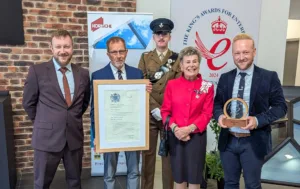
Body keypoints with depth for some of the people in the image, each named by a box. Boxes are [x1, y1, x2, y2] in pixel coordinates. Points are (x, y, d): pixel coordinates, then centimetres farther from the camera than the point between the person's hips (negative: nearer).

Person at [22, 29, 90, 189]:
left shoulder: (83, 73, 2)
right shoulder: (37, 71, -7)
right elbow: (28, 103, 1)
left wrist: (73, 120, 11)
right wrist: (43, 122, 5)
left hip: (74, 136, 3)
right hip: (47, 136, -2)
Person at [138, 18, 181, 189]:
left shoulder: (177, 59, 5)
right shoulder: (145, 57, 7)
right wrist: (154, 108, -11)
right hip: (149, 114, 1)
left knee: (169, 153, 8)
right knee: (148, 153, 8)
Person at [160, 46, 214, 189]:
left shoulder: (207, 86, -1)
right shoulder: (172, 84, 1)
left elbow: (207, 114, -4)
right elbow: (165, 110, 1)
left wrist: (190, 128, -15)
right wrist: (174, 128, -14)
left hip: (197, 136, 0)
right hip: (175, 136, 1)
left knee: (194, 176, 9)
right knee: (179, 176, 13)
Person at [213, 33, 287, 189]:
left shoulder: (269, 77, -6)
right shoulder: (225, 78, 4)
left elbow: (280, 106, -5)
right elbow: (217, 104, 10)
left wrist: (258, 120, -21)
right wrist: (219, 115, -13)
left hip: (253, 142, -3)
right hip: (228, 140, 3)